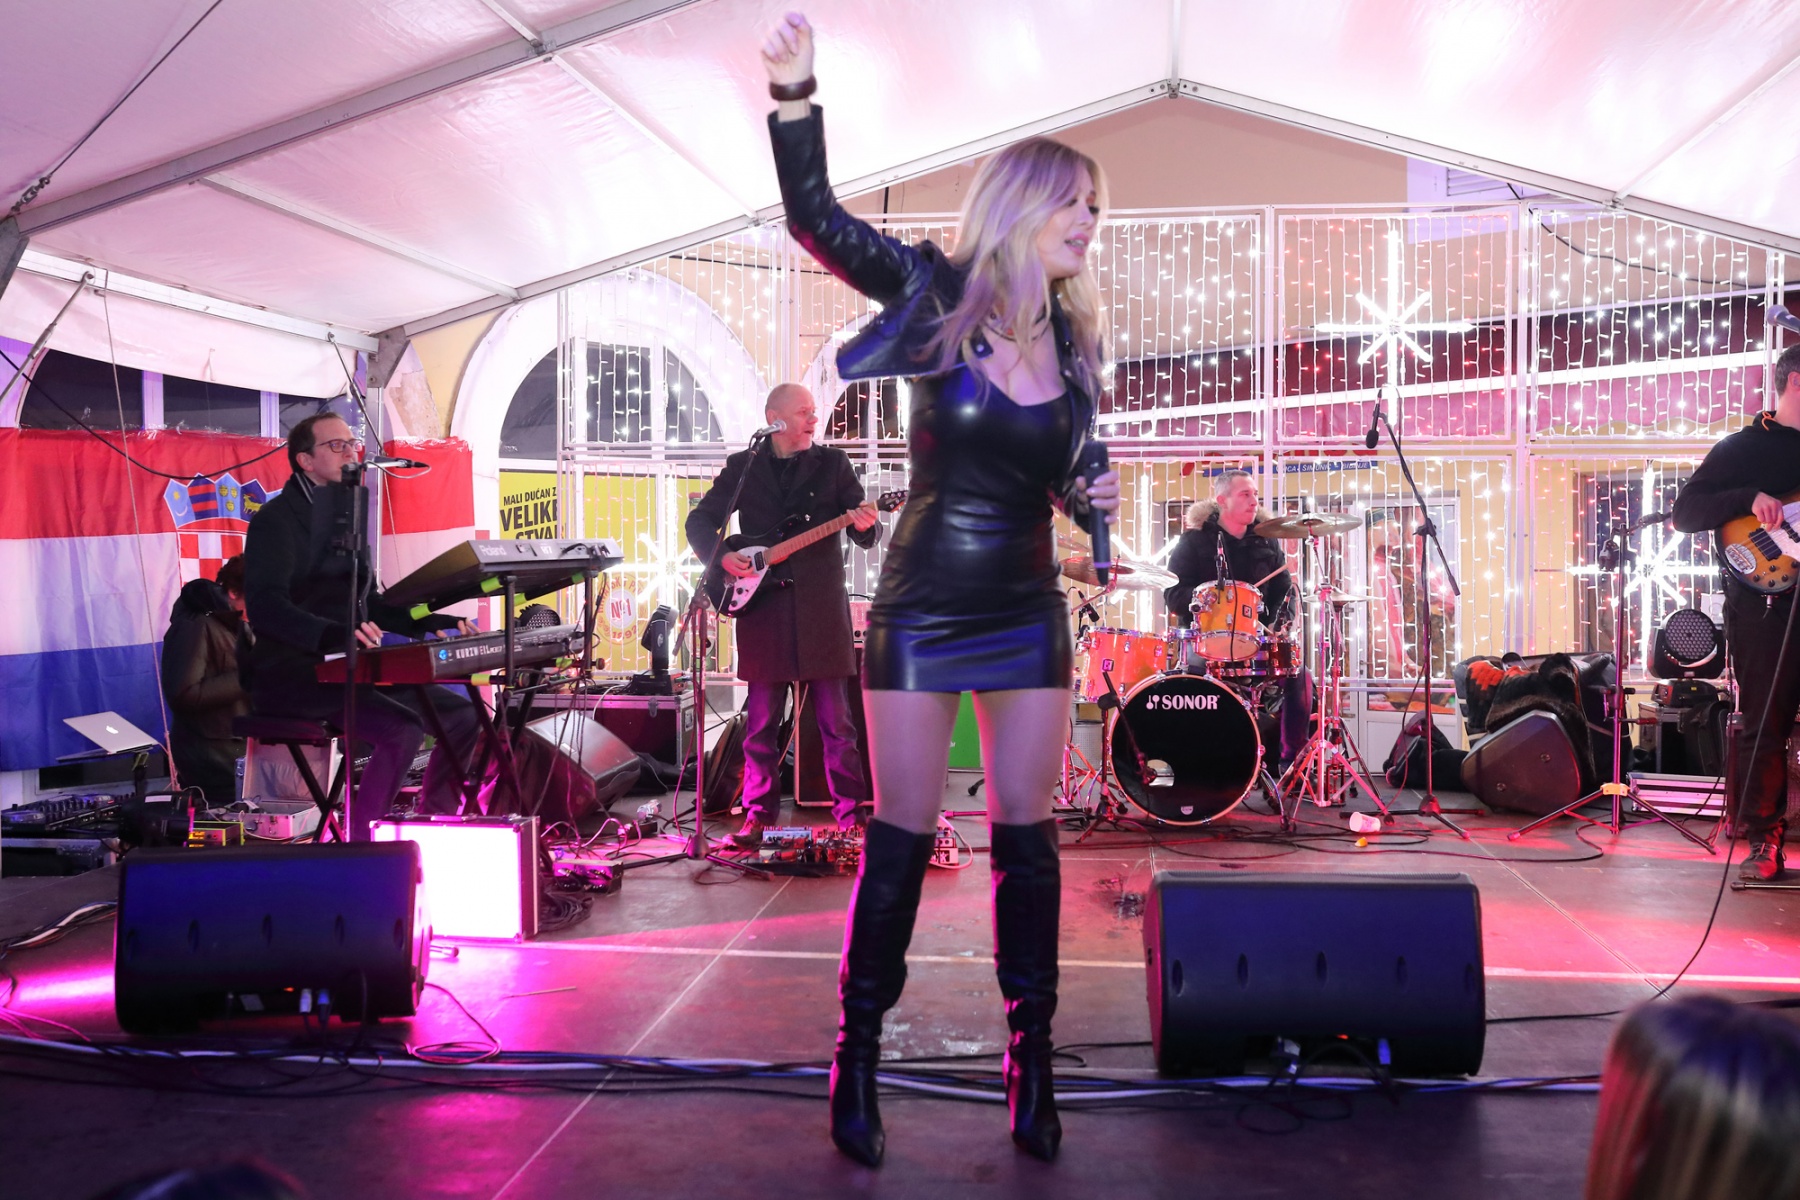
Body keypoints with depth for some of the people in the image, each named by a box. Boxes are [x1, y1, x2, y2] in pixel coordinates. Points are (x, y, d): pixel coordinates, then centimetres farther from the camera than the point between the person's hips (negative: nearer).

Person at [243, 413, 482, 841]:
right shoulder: (276, 519, -8)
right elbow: (265, 606, -24)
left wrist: (433, 623, 9)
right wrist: (334, 634, -41)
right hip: (289, 674, -9)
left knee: (462, 714, -1)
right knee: (404, 727, -30)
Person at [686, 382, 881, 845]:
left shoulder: (832, 464, 8)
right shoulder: (743, 467, 9)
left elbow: (866, 534, 3)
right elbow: (700, 519, 11)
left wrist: (865, 526, -20)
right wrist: (720, 556, -7)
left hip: (822, 607, -1)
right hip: (762, 606, 1)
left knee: (836, 720, 0)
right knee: (761, 723, 5)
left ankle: (851, 812, 7)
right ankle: (759, 815, 14)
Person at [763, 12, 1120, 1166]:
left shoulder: (1075, 342, 6)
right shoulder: (937, 296, -6)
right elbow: (817, 218, -16)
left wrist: (1091, 498, -3)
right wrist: (796, 94, -28)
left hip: (1030, 615, 4)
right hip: (922, 613, -4)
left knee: (1026, 833, 7)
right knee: (902, 836, 2)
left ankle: (1031, 1061, 20)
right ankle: (859, 1056, 18)